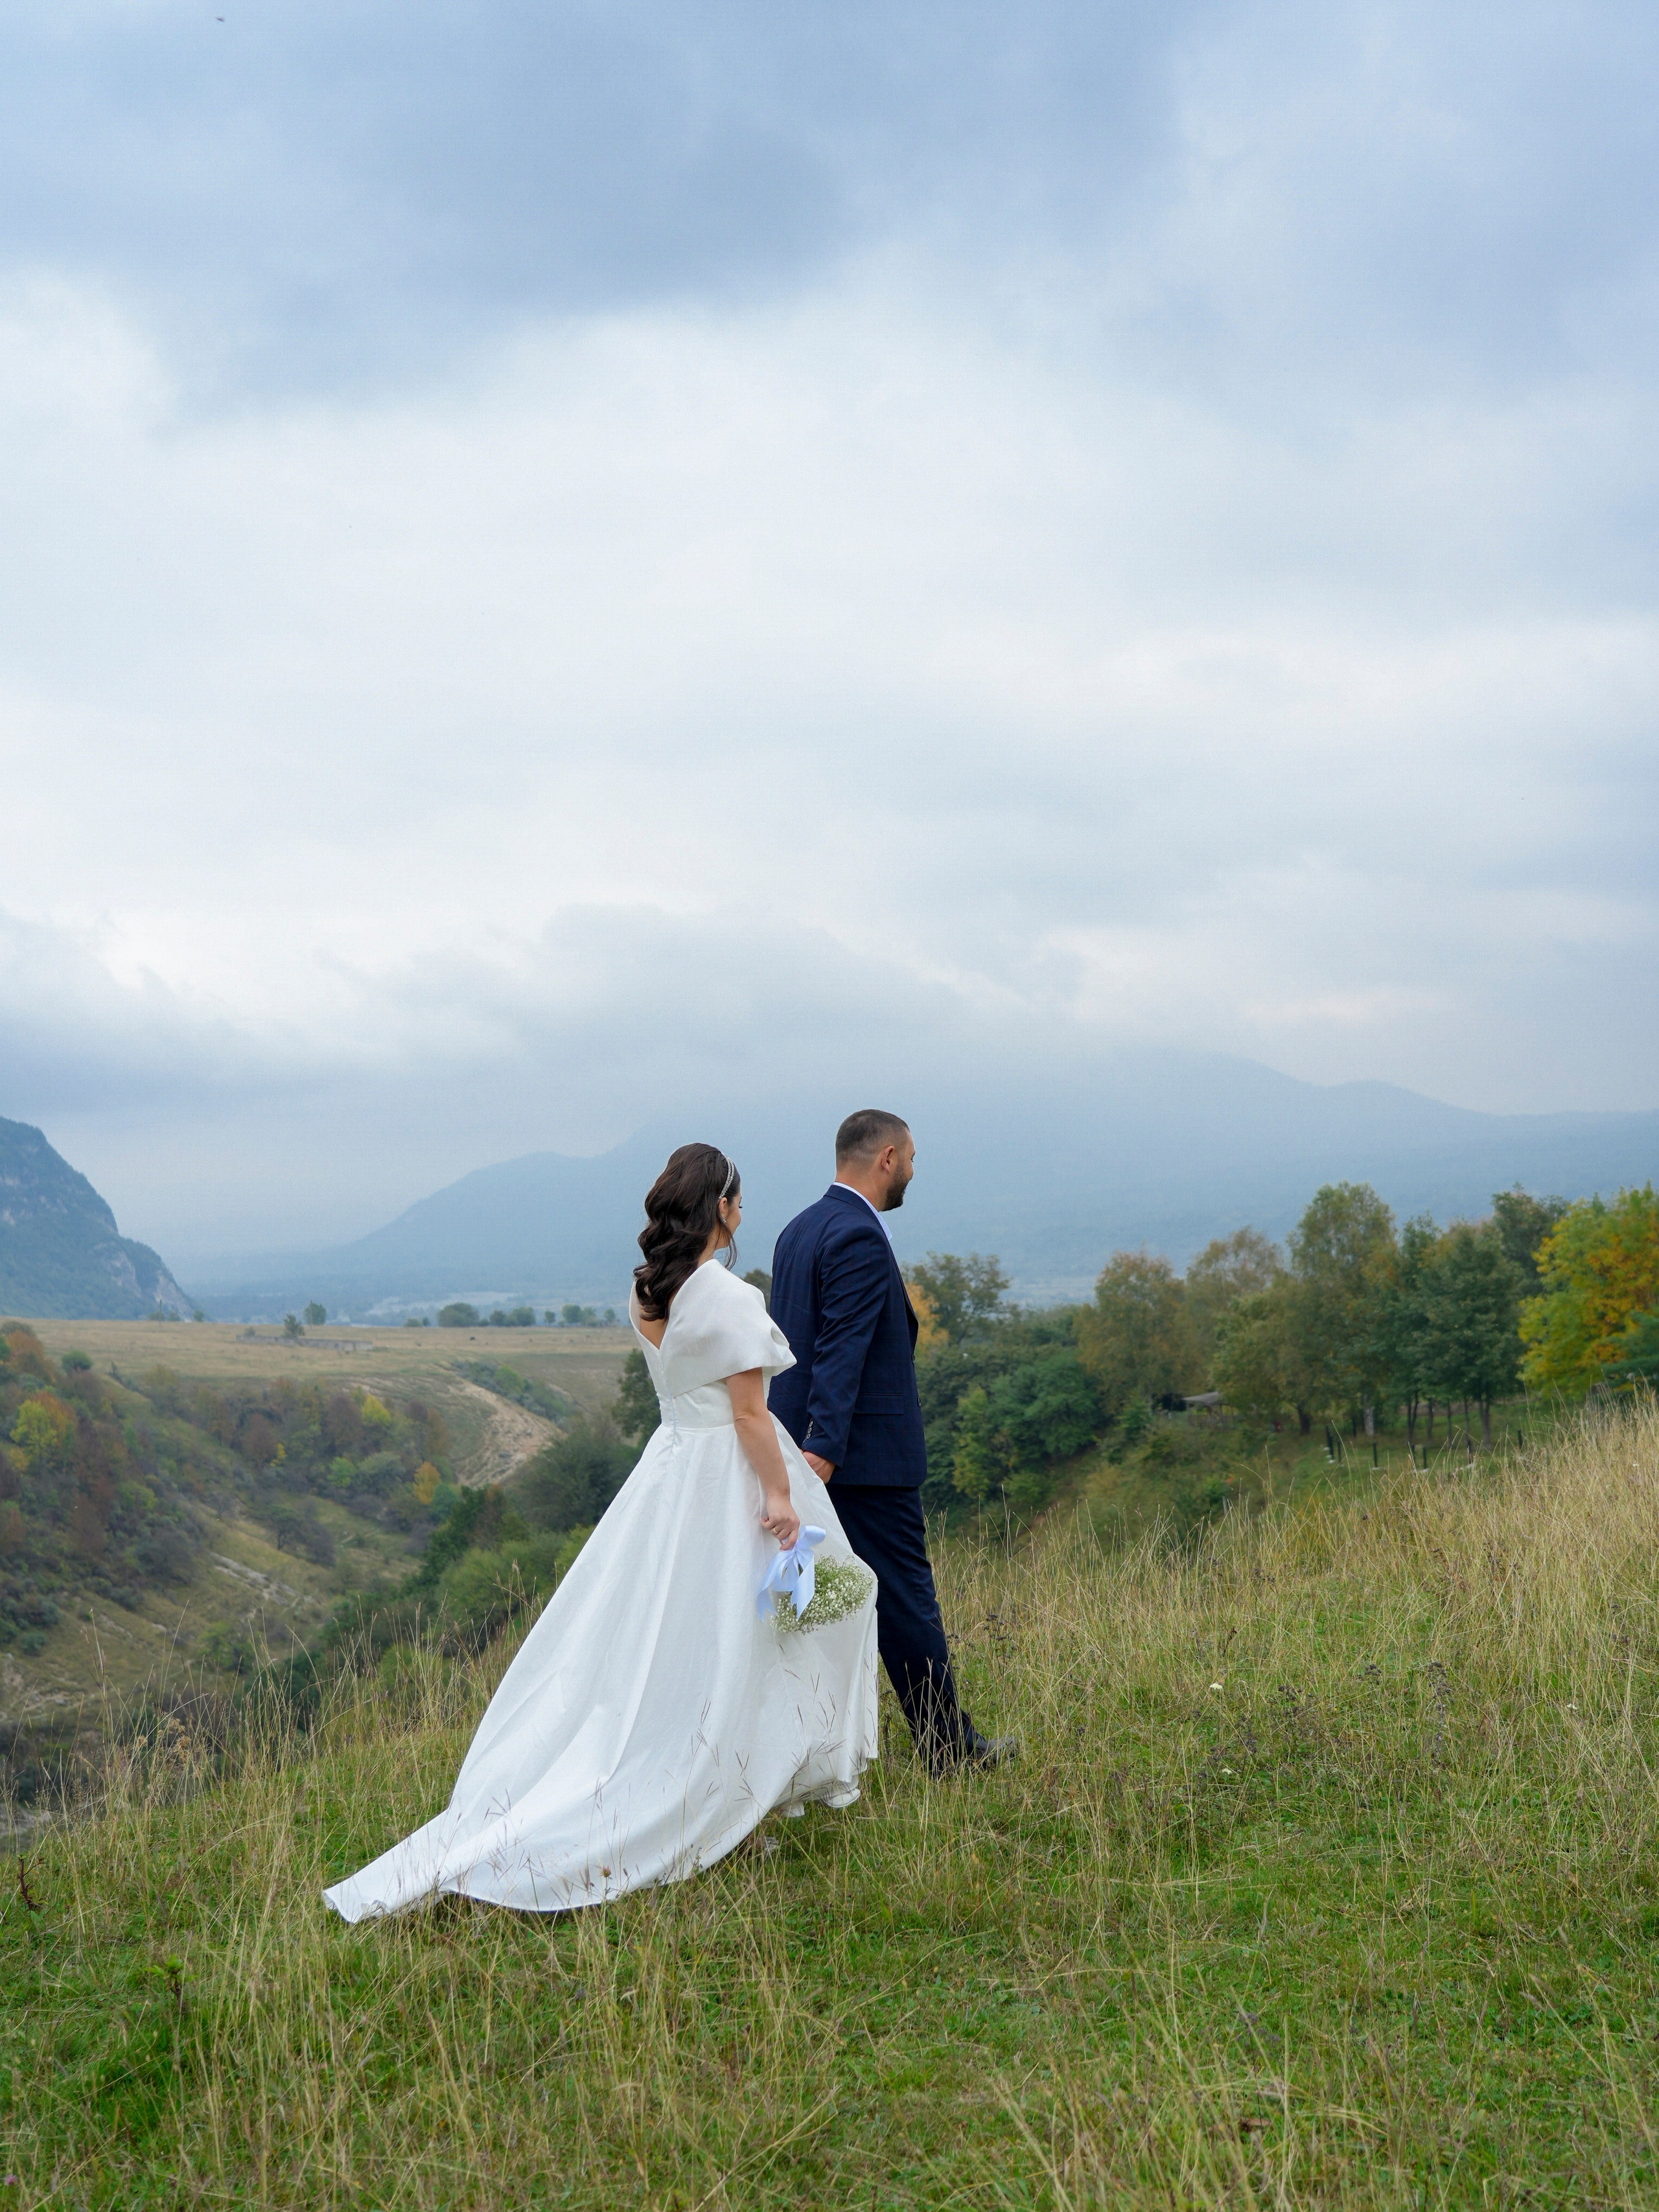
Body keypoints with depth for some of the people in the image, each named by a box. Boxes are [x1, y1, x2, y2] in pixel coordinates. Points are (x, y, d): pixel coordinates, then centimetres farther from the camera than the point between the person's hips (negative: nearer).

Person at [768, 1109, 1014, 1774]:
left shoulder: (799, 1231, 14)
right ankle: (949, 1747, 10)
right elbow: (841, 1353, -25)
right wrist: (822, 1449, -30)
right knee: (905, 1597, 0)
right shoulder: (860, 1238, -17)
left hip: (810, 1449, 9)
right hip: (866, 1454, -9)